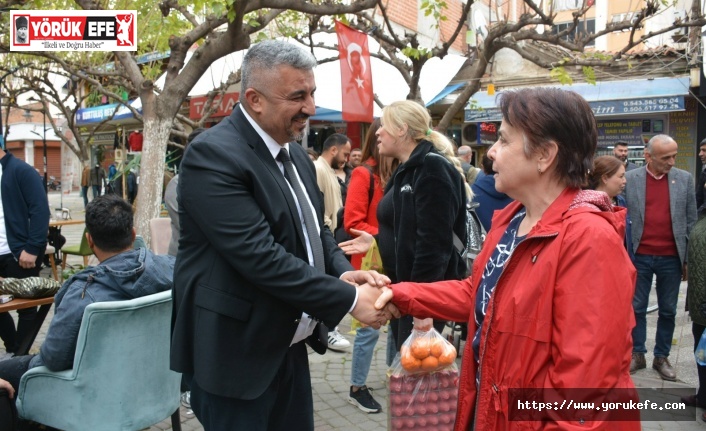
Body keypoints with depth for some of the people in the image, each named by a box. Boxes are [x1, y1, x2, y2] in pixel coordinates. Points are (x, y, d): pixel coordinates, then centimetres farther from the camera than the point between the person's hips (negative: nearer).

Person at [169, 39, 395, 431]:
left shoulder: (294, 153, 8)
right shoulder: (213, 155, -20)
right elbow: (259, 255, -27)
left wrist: (342, 273, -7)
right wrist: (349, 299, -21)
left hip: (290, 347, 8)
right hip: (235, 353, -8)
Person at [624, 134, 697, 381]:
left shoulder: (685, 179, 1)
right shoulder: (629, 179, -3)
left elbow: (691, 220, 4)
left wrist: (690, 258, 2)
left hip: (671, 258, 1)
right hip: (640, 256, -1)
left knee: (668, 310, 10)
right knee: (637, 308, 8)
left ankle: (662, 357, 24)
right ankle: (637, 354, 22)